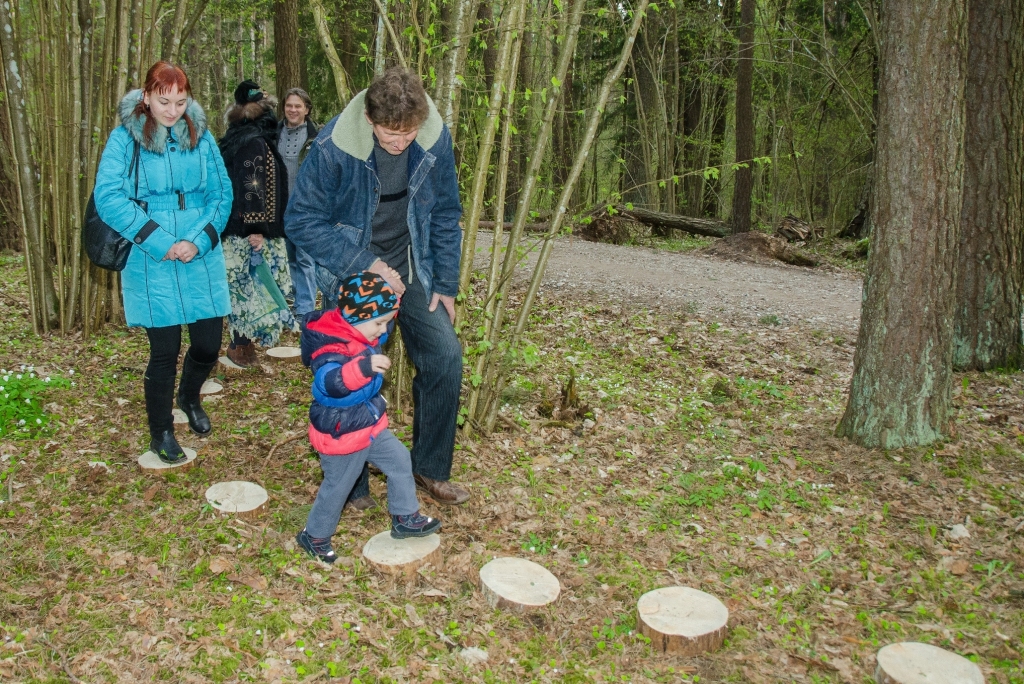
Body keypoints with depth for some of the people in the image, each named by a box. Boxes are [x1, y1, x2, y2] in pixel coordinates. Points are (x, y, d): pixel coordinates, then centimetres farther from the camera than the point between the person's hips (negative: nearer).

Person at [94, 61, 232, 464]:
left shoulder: (200, 136, 5)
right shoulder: (126, 137, -4)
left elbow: (222, 194, 3)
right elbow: (108, 197, -13)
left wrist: (199, 240, -12)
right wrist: (160, 241, -19)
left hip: (203, 262, 3)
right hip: (152, 267, -3)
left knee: (209, 343, 6)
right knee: (165, 351, 3)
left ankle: (190, 397, 41)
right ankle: (160, 433, 26)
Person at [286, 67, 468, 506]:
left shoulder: (435, 139, -12)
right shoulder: (333, 146, -23)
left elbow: (445, 216, 1)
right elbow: (301, 221, -16)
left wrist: (446, 285, 1)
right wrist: (365, 264, -22)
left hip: (410, 268, 4)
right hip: (350, 272, -3)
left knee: (445, 354, -8)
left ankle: (430, 469, 12)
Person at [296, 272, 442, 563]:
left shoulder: (361, 334, -2)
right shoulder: (332, 349, -31)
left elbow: (382, 317, 23)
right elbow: (329, 381, -52)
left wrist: (388, 308, 6)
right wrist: (364, 366, -64)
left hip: (370, 425, 9)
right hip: (341, 434, -9)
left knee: (400, 460, 16)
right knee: (337, 487, 8)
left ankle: (405, 518, 33)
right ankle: (314, 535, 32)